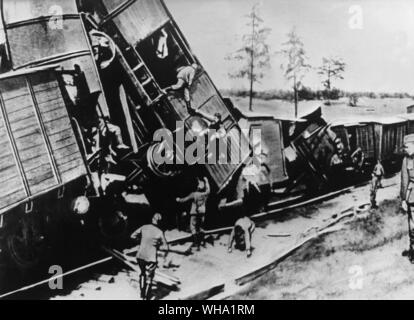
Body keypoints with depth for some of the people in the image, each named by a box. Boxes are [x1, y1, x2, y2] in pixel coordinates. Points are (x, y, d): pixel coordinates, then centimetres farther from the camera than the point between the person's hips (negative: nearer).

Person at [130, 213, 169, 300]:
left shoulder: (144, 227, -3)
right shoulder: (160, 232, -12)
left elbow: (132, 236, 4)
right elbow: (166, 247, -11)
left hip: (140, 256, 4)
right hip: (151, 258, -4)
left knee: (143, 273, 28)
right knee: (149, 277, 16)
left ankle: (142, 293, 33)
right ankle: (146, 297, 17)